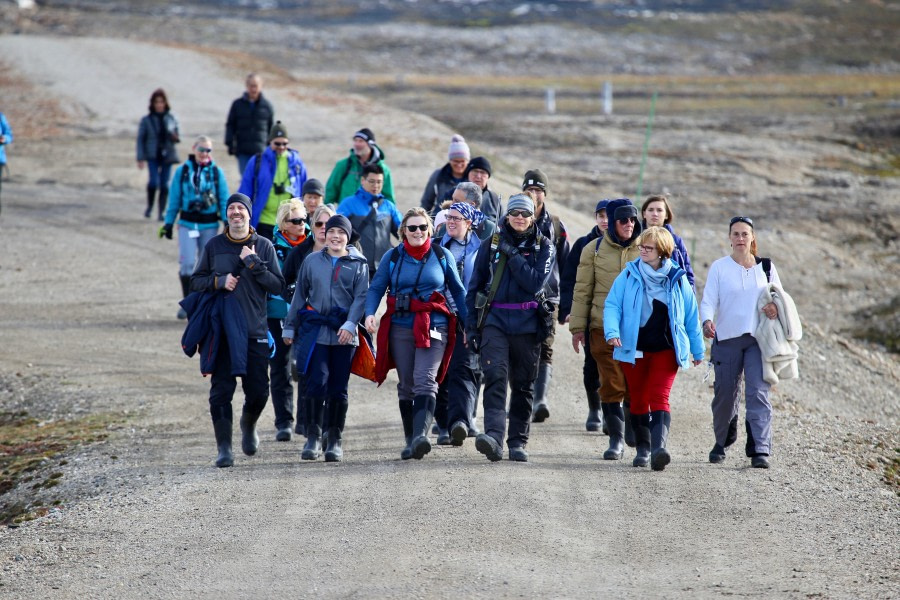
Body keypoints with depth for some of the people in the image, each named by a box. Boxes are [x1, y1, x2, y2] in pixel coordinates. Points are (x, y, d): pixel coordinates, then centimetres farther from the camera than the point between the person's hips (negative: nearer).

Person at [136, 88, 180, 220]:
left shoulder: (171, 119, 5)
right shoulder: (147, 120, 0)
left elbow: (177, 137, 13)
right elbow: (141, 139, 2)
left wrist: (175, 137, -11)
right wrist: (141, 158, -4)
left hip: (167, 155, 2)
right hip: (153, 156, -2)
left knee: (164, 183, 0)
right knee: (153, 181, -16)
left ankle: (162, 212, 8)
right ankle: (149, 206, 7)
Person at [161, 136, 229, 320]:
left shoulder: (216, 172, 2)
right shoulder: (182, 171, 3)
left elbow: (224, 199, 4)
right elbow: (175, 200, 8)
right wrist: (168, 223, 9)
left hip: (210, 226, 1)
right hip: (187, 224, -1)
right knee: (187, 263, -12)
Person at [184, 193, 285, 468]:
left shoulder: (264, 246, 4)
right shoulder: (214, 245, 6)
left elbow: (278, 285, -2)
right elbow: (196, 281, 9)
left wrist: (253, 264, -13)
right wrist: (219, 281, -9)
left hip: (255, 331, 0)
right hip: (222, 330, 0)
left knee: (258, 391, 1)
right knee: (221, 390, -5)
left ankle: (248, 426, 32)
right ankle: (224, 447, 2)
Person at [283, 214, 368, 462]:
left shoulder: (358, 264, 6)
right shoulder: (312, 261, 10)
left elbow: (361, 297, -2)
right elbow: (299, 295, 14)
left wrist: (350, 324, -15)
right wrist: (290, 328, 14)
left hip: (344, 333, 0)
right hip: (315, 329, 0)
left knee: (338, 387, 4)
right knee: (317, 382, -12)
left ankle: (335, 440, 13)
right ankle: (313, 437, -4)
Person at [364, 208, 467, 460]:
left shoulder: (442, 256, 6)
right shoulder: (392, 257, 7)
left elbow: (457, 290, 13)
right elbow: (376, 288, 5)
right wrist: (369, 313, -14)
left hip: (433, 328, -2)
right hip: (400, 328, 2)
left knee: (425, 380, -18)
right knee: (406, 385, 6)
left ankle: (421, 435, -31)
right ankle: (410, 440, 15)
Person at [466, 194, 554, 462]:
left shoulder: (543, 247, 5)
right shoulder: (492, 244, 7)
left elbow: (536, 282, -11)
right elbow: (475, 286, 10)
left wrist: (512, 254, -12)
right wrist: (471, 325, 5)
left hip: (527, 322, 1)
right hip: (494, 318, -1)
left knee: (523, 385, 7)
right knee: (495, 376, -18)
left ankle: (518, 442, 17)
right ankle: (494, 436, -30)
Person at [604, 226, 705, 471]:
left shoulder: (677, 279, 3)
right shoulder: (629, 275, 2)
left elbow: (691, 315, 10)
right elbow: (612, 305, -2)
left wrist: (698, 349, 15)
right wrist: (612, 331, -21)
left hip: (666, 349, -2)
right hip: (634, 349, 2)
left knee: (659, 398, -15)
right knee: (638, 399, 9)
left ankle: (659, 447, -28)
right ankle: (643, 448, 22)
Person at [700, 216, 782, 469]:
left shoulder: (766, 267, 9)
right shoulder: (719, 267, 4)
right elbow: (709, 300, -3)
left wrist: (776, 308, -9)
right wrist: (707, 321, -24)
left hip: (758, 339, 0)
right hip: (727, 339, 0)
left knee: (758, 393, -12)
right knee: (725, 394, 3)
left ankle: (760, 450, -14)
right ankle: (722, 442, 28)